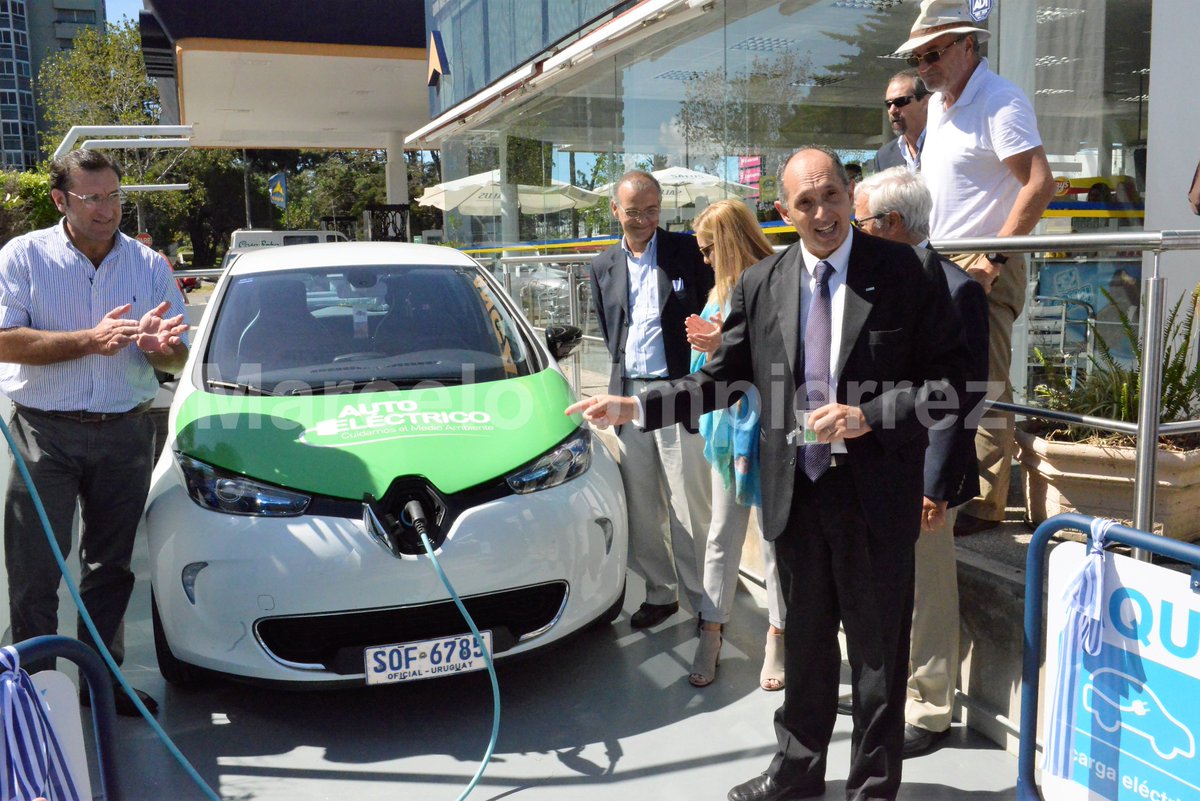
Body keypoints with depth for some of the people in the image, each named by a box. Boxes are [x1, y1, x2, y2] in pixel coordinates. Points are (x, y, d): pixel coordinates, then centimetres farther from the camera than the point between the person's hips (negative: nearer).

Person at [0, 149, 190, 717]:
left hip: (125, 434, 3)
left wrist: (159, 347, -15)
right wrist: (89, 339, -20)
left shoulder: (150, 265, 7)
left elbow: (178, 358, 9)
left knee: (110, 568, 11)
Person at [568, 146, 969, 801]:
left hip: (876, 494, -3)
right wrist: (634, 408, -3)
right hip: (796, 492, 3)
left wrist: (866, 416, -20)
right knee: (805, 644, 19)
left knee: (879, 649, 11)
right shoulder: (759, 285, 3)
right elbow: (722, 378, 6)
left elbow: (948, 378, -7)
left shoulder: (906, 273, -7)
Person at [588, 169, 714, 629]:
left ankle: (702, 602, 12)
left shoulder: (688, 251, -3)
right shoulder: (604, 267, 11)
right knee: (640, 509, 11)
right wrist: (624, 375, 13)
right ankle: (659, 592, 26)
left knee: (690, 507, -2)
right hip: (628, 393, 5)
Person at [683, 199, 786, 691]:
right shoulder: (721, 293, 12)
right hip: (728, 424, 7)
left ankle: (777, 640, 18)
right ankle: (711, 635, 20)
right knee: (722, 535, 11)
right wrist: (709, 343, -7)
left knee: (776, 535, 4)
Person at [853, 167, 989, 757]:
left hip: (919, 478, -7)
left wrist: (936, 485, -18)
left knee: (925, 597, 7)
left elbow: (965, 398, -17)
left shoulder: (953, 290, -15)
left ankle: (929, 713, 24)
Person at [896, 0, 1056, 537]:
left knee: (984, 390, -5)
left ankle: (985, 504, 3)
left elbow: (1040, 185, -21)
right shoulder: (937, 104, 15)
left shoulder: (999, 101, -12)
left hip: (982, 270, -9)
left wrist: (995, 259, -22)